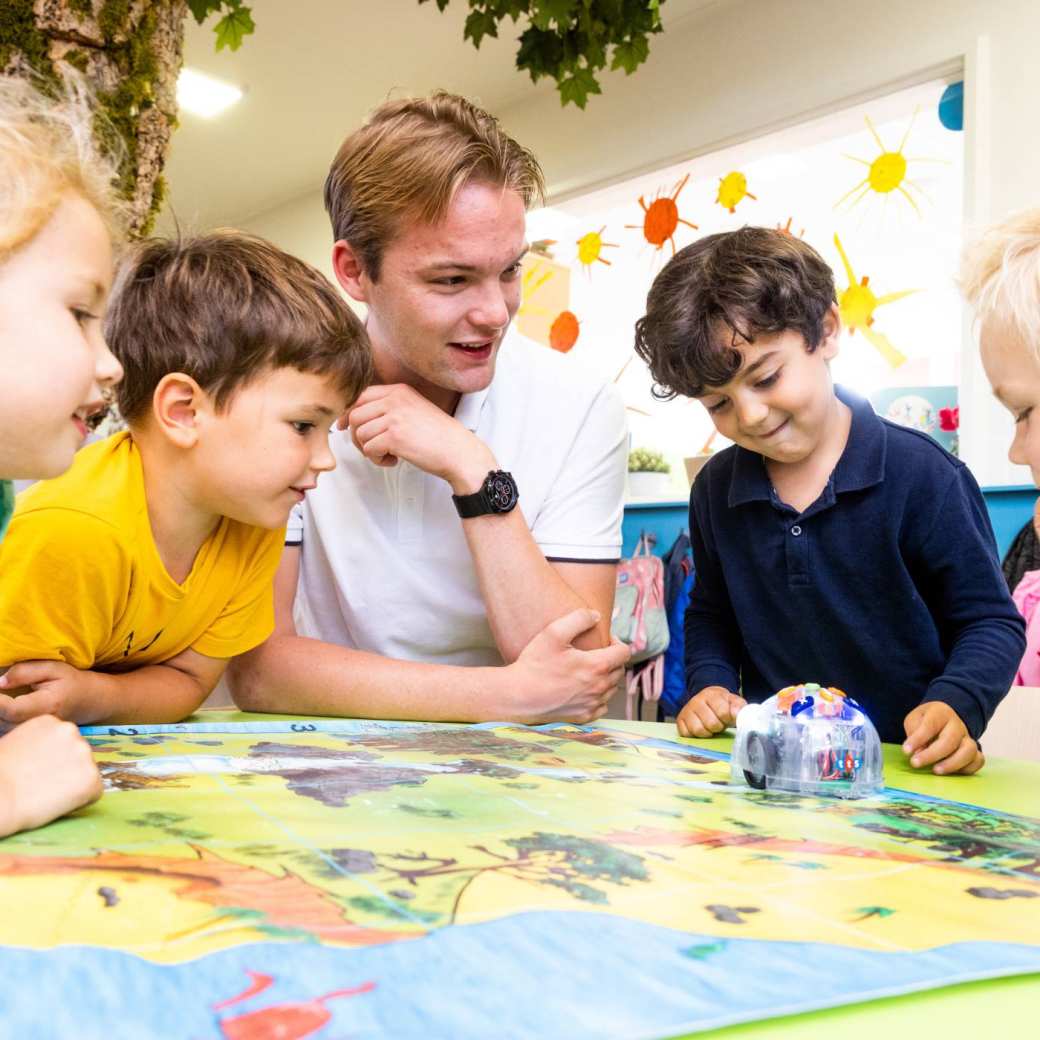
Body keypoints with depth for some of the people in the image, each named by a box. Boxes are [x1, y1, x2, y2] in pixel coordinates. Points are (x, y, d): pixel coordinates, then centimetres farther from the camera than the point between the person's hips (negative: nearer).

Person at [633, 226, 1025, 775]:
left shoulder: (923, 475, -10)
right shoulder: (715, 490, 5)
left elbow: (991, 621, -2)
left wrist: (955, 707, -18)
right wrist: (708, 684, 2)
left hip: (907, 765, -1)